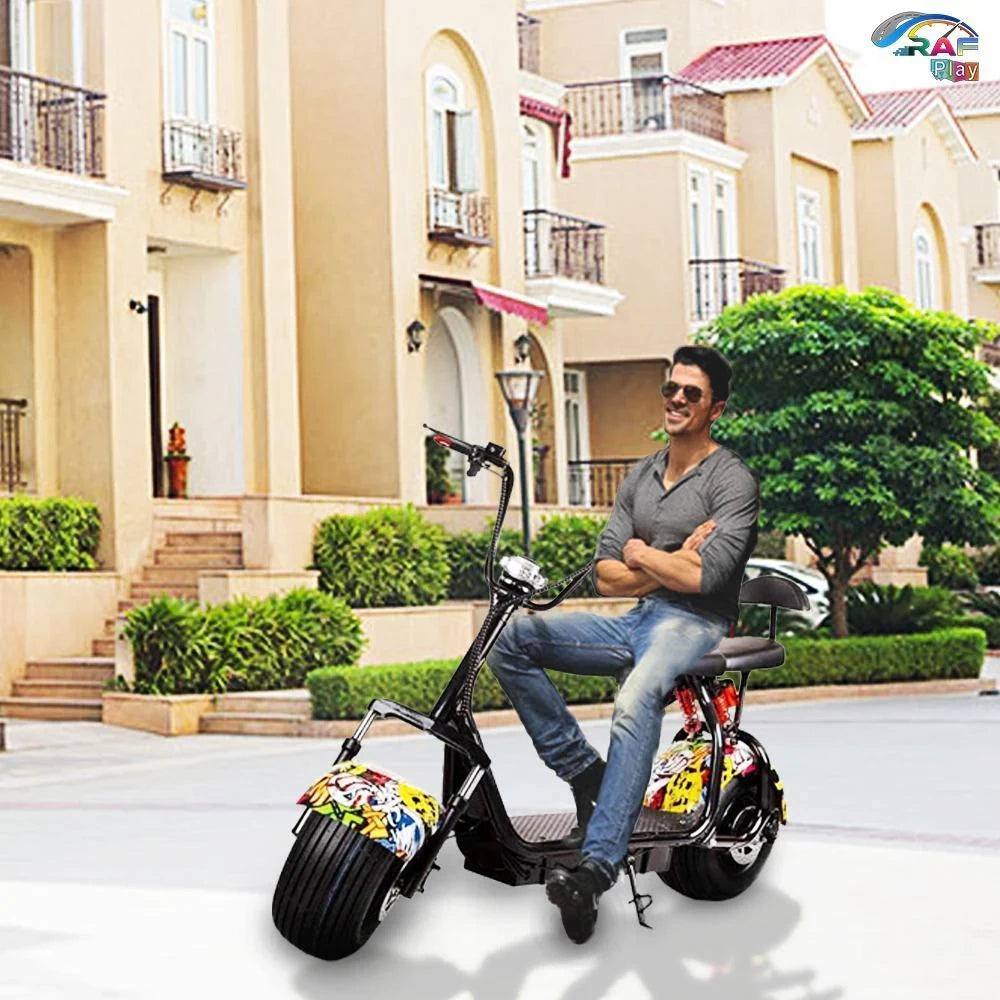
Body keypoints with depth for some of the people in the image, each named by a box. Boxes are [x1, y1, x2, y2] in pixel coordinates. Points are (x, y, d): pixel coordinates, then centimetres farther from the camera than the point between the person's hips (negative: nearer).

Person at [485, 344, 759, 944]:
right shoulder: (641, 477, 19)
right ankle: (584, 771, -7)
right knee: (511, 641, -10)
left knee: (635, 704, -39)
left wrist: (640, 553, -2)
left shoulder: (732, 480, -3)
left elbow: (706, 577, -17)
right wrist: (670, 567, -7)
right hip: (635, 622, 8)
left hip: (694, 624, -8)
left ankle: (597, 868, -48)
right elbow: (606, 577, 10)